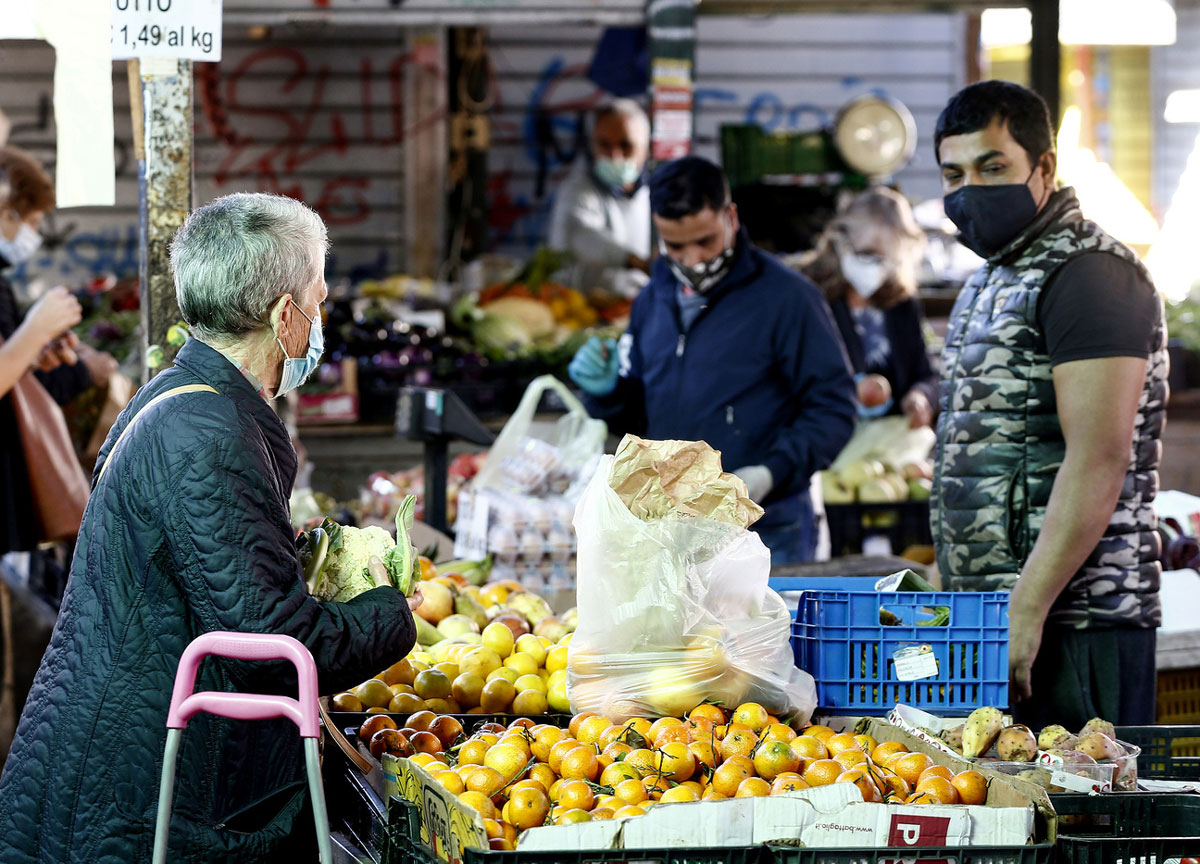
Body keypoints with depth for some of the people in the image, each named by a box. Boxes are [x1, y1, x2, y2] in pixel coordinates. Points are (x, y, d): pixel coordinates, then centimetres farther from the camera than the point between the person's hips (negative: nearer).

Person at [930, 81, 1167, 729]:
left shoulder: (1089, 275, -11)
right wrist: (960, 601, 17)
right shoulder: (987, 284, 20)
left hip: (1074, 620, -9)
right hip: (985, 610, 9)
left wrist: (1027, 609, -23)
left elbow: (1098, 463, -19)